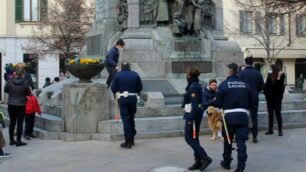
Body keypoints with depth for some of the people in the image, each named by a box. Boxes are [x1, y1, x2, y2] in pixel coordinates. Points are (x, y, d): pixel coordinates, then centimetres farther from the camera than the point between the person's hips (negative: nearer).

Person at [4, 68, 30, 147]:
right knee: (20, 123, 4)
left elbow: (5, 90, 6)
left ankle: (11, 140, 20)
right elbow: (28, 93, -3)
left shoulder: (10, 81, -8)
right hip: (21, 105, -3)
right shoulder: (25, 82, -14)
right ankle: (18, 141, 5)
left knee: (12, 122, 14)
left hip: (11, 105, 3)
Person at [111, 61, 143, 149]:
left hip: (122, 99, -3)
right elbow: (140, 87, 4)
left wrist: (117, 93, 16)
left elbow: (113, 88, -4)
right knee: (131, 118, 17)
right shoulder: (135, 75, 3)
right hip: (133, 98, 3)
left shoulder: (117, 75, -3)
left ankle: (128, 142, -4)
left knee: (125, 120, -2)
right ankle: (131, 140, 23)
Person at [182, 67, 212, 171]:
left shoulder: (193, 87, -17)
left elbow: (195, 104, -22)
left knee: (189, 139, -6)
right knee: (194, 139, 13)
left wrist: (190, 118, -23)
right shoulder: (196, 85, 12)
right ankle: (198, 162, 16)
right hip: (196, 114, 10)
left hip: (193, 114, -10)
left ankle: (205, 158, -9)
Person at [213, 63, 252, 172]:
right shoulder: (245, 85, 6)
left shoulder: (223, 85, -5)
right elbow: (250, 102, 10)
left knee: (227, 140, 14)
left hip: (229, 116, -2)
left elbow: (218, 103, -5)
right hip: (243, 116, 2)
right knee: (241, 141, 0)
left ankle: (226, 162, 28)